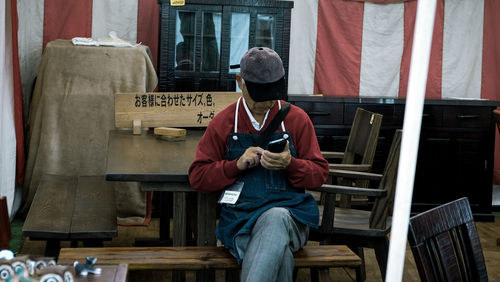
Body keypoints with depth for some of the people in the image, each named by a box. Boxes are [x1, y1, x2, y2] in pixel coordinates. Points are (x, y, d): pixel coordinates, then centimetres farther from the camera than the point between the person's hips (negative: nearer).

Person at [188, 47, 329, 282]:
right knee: (279, 253, -37)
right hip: (240, 217, 0)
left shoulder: (297, 119, 12)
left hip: (290, 212, 1)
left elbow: (320, 173, 12)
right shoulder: (223, 122, 11)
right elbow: (197, 177, 10)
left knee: (276, 219, -40)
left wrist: (290, 164, -10)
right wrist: (237, 165, -7)